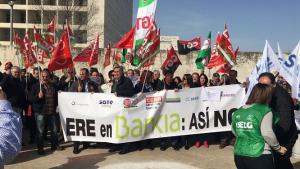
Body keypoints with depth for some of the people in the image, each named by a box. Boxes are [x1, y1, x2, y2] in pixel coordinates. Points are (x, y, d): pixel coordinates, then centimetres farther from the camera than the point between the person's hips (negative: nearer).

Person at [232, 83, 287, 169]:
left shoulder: (237, 112, 6)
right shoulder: (264, 110, -10)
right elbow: (267, 134, -15)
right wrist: (278, 148, 0)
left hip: (239, 155, 5)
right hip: (259, 156, -5)